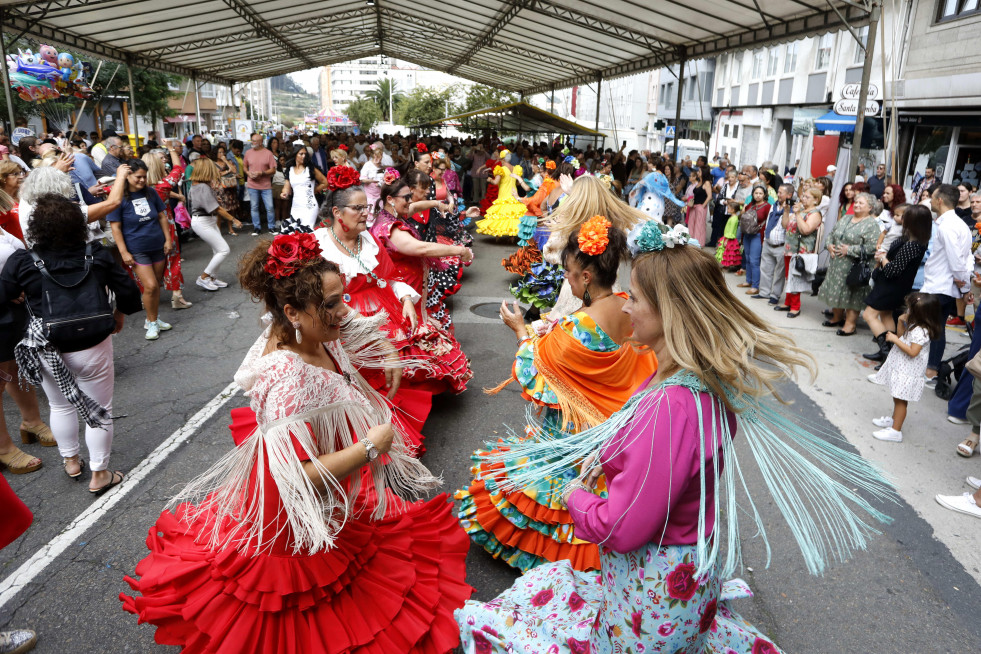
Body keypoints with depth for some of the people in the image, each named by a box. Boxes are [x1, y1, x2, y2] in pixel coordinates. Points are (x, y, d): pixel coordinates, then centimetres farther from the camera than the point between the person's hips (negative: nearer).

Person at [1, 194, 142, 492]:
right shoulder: (97, 255, -12)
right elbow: (128, 292, -10)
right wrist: (119, 314, 9)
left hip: (48, 350, 1)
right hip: (93, 346, -1)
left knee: (61, 405, 24)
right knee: (99, 410, 12)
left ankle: (71, 461, 41)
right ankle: (99, 475, 21)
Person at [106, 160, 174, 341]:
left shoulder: (151, 193, 6)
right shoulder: (120, 198, -8)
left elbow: (162, 216, 13)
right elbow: (115, 227, -7)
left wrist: (168, 239, 7)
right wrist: (124, 252, -11)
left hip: (158, 246, 5)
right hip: (137, 250, -5)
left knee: (157, 285, 10)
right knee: (150, 286, -12)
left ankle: (154, 319, 27)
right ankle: (152, 323, 6)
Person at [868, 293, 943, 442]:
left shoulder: (921, 331, -24)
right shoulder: (913, 325, 5)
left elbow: (912, 352, -28)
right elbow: (901, 337, 17)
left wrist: (895, 339, -24)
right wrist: (901, 323, 3)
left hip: (908, 370, -10)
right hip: (901, 366, 10)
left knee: (900, 399, -4)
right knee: (898, 397, 23)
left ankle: (896, 431, 1)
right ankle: (894, 419, 39)